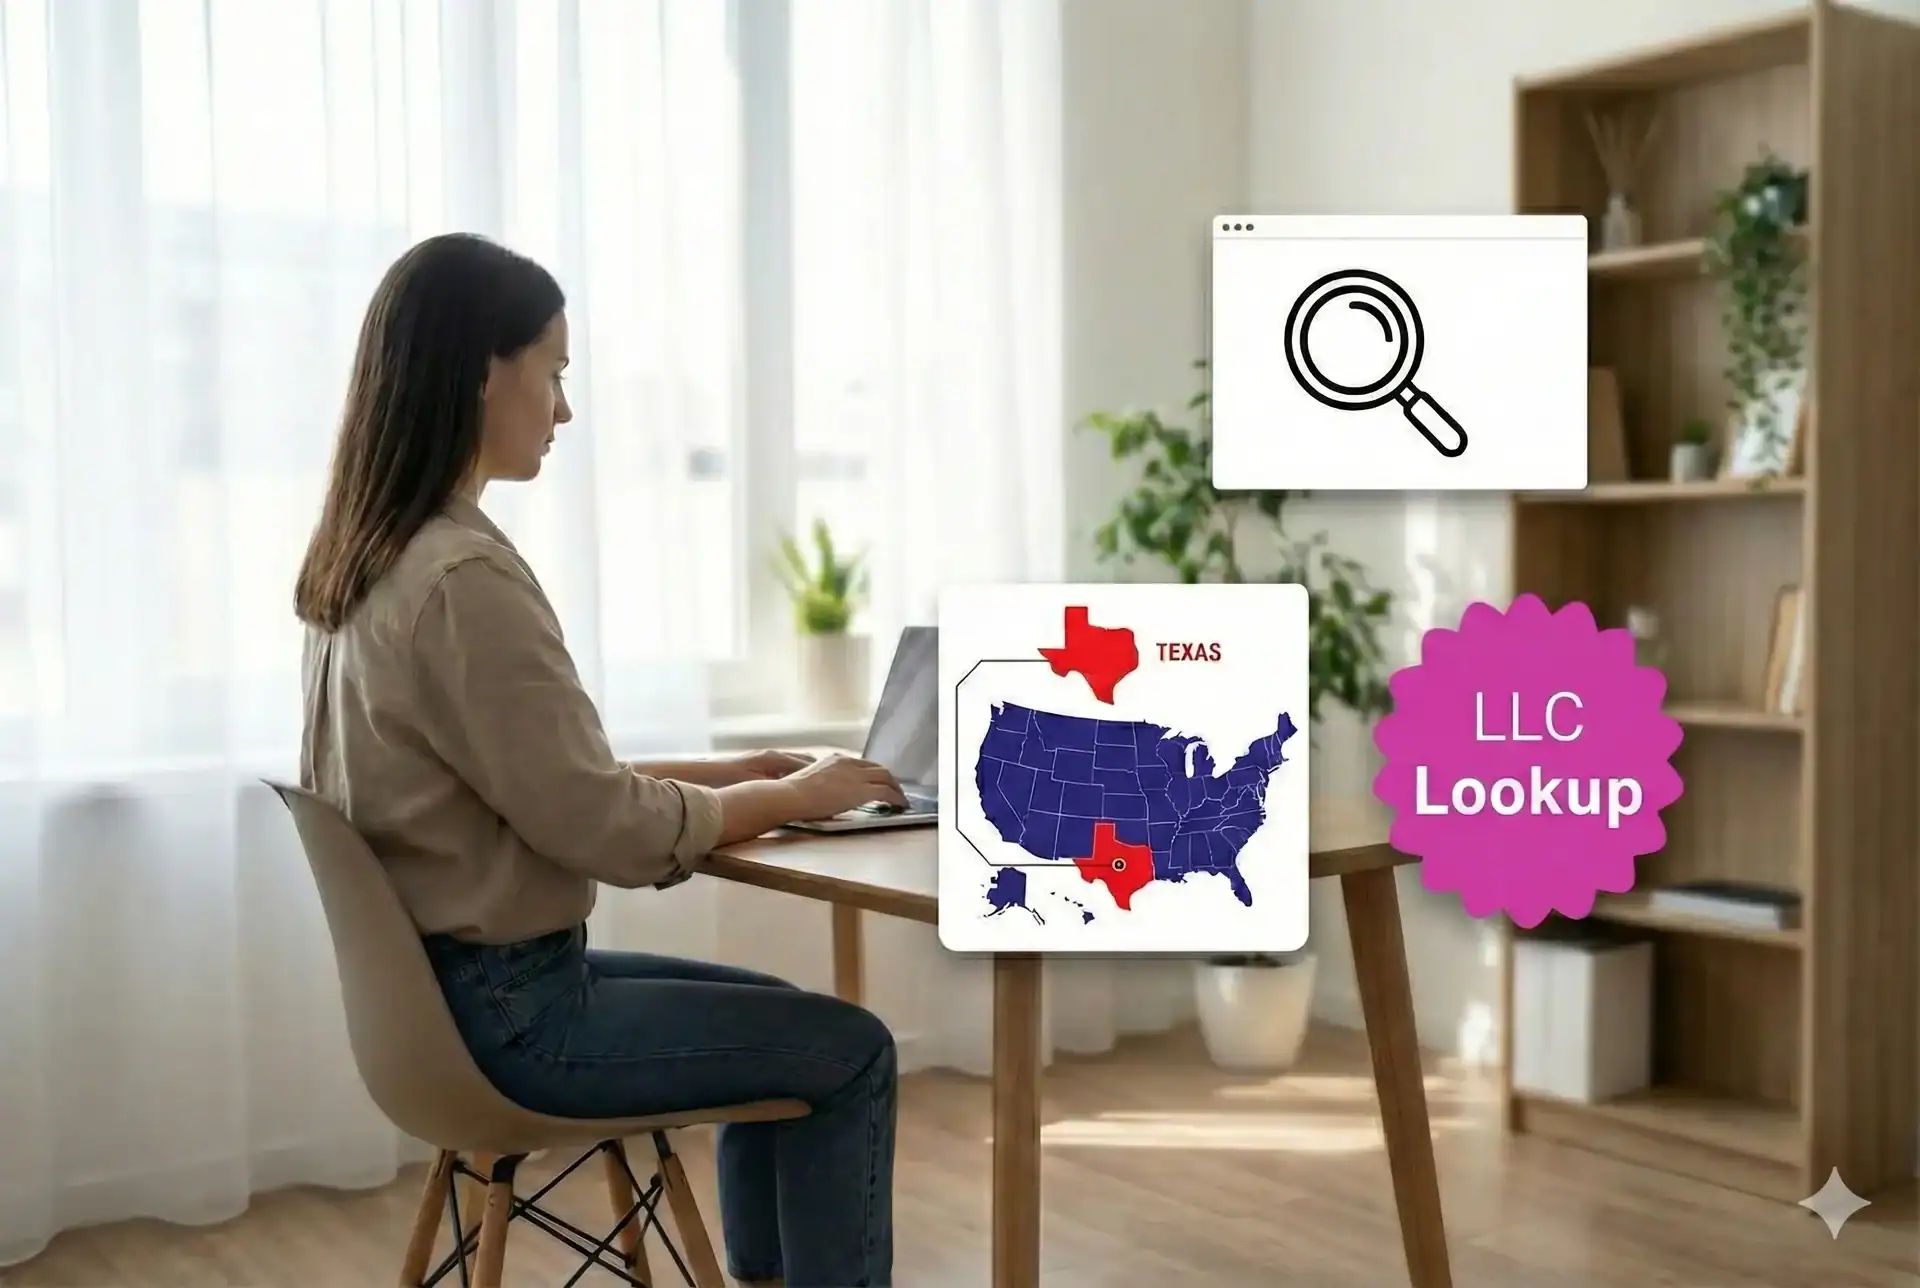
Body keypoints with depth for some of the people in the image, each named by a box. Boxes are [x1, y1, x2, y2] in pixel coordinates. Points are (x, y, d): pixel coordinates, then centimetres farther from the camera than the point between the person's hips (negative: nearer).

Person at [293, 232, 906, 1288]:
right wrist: (790, 796, -7)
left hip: (444, 978, 9)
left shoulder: (360, 558, 5)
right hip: (504, 1009, -9)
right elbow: (604, 827, -21)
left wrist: (721, 775, 7)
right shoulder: (465, 577, -25)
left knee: (779, 1020, 22)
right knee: (850, 1051, 4)